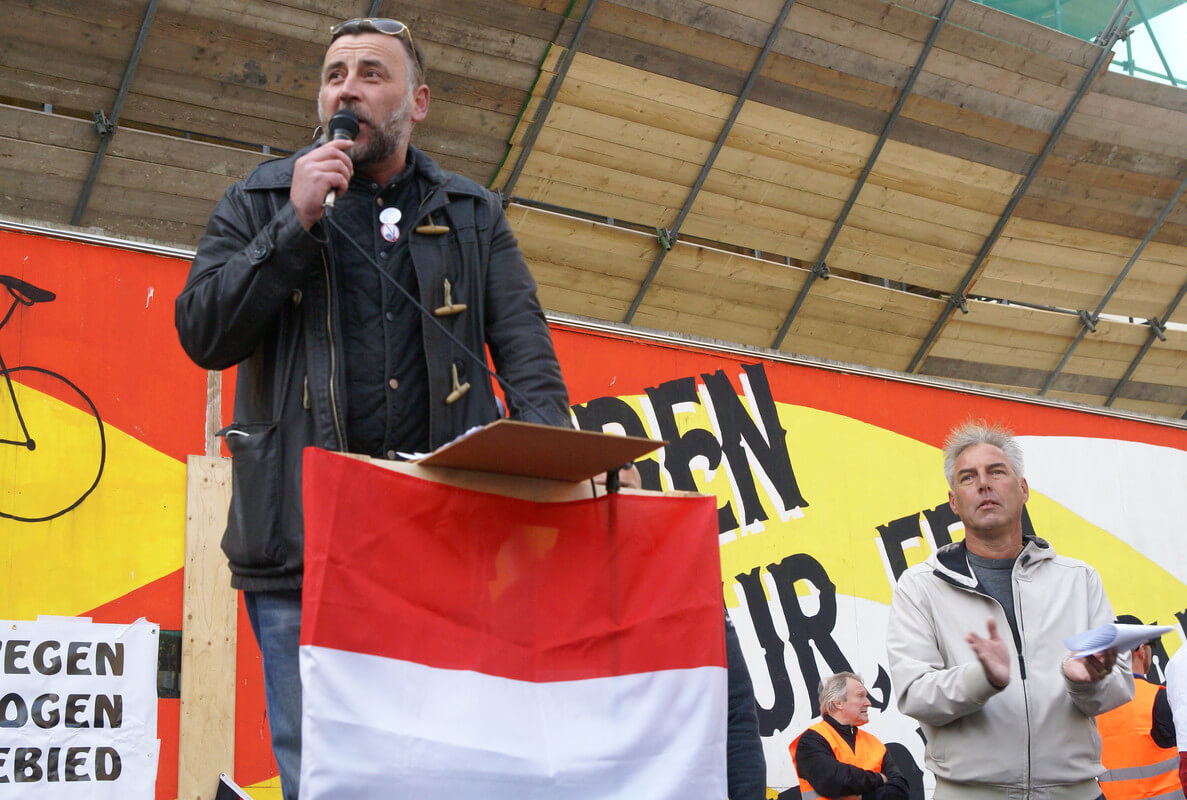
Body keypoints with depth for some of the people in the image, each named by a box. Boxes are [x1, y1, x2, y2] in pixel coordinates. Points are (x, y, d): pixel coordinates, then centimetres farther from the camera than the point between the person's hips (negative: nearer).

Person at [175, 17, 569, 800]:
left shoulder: (473, 215, 15)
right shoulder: (259, 203, 11)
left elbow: (525, 348, 6)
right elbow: (204, 336, 1)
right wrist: (298, 223, -8)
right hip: (303, 536, -1)